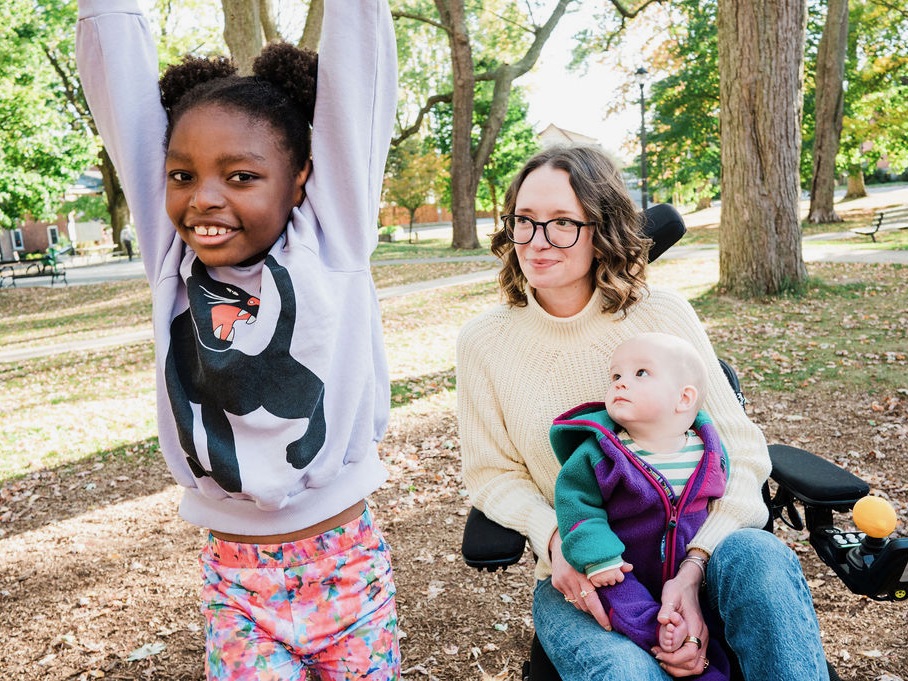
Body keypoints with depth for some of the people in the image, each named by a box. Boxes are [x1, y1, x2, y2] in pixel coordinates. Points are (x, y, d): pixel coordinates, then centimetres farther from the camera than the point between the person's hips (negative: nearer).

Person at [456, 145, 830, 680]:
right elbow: (493, 472, 3)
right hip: (576, 574, -1)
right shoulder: (485, 342, -5)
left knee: (762, 560, -32)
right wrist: (555, 538, -18)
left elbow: (740, 451, -7)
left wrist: (694, 566, -22)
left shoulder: (664, 315, -7)